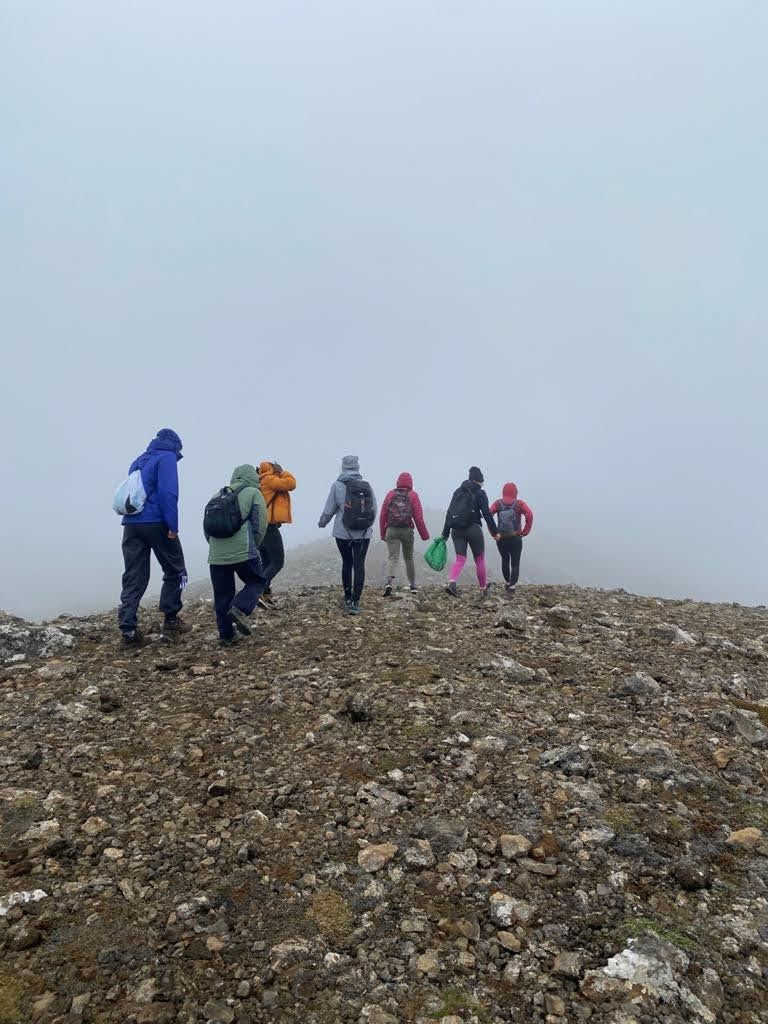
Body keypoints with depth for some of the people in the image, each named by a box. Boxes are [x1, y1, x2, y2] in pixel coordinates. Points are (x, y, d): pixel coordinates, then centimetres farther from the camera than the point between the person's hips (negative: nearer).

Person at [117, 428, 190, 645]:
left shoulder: (139, 461, 23)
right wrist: (173, 526, -16)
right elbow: (168, 493, -14)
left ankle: (128, 628, -1)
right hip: (156, 523, -6)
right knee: (175, 571, 9)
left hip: (131, 523, 7)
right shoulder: (167, 458, -1)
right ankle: (171, 621, 11)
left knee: (133, 578, 5)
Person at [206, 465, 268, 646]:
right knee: (257, 582, 14)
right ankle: (239, 609, -9)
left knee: (222, 595, 13)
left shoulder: (217, 495, 19)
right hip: (243, 552, -5)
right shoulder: (253, 493, 5)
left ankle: (226, 635, 15)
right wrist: (253, 547, 14)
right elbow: (260, 526, -1)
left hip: (216, 555, 5)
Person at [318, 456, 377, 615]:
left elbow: (329, 510, -2)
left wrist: (322, 523, 18)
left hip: (343, 533, -1)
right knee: (359, 565, 1)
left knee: (346, 563, 14)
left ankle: (348, 598, 26)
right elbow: (374, 510, 5)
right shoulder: (367, 486, 0)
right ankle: (355, 602, -4)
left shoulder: (337, 485, -7)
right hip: (363, 533, 1)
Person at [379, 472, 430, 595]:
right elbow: (418, 517, -4)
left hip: (391, 530, 0)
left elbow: (383, 515, 7)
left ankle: (390, 582, -28)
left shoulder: (390, 494, 7)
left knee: (393, 558, -4)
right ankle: (413, 585, 25)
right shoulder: (413, 495, 1)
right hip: (407, 530, 0)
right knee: (409, 558, 16)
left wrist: (383, 533, 16)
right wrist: (424, 535, 3)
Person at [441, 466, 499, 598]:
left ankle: (452, 582, -21)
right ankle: (483, 589, 22)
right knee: (480, 559, 11)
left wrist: (445, 533, 9)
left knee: (460, 559, 4)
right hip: (473, 529, -4)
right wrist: (494, 532, -1)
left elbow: (449, 512, 8)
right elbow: (487, 514, -7)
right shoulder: (480, 493, -2)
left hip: (456, 529, 4)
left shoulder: (458, 491, 12)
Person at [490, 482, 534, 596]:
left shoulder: (498, 503, 0)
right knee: (515, 563, 6)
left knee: (505, 560, 23)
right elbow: (529, 515, -18)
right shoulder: (519, 503, -4)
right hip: (516, 539, -2)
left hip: (501, 538, 2)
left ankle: (507, 583, 35)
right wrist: (525, 532, -9)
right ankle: (512, 587, -6)